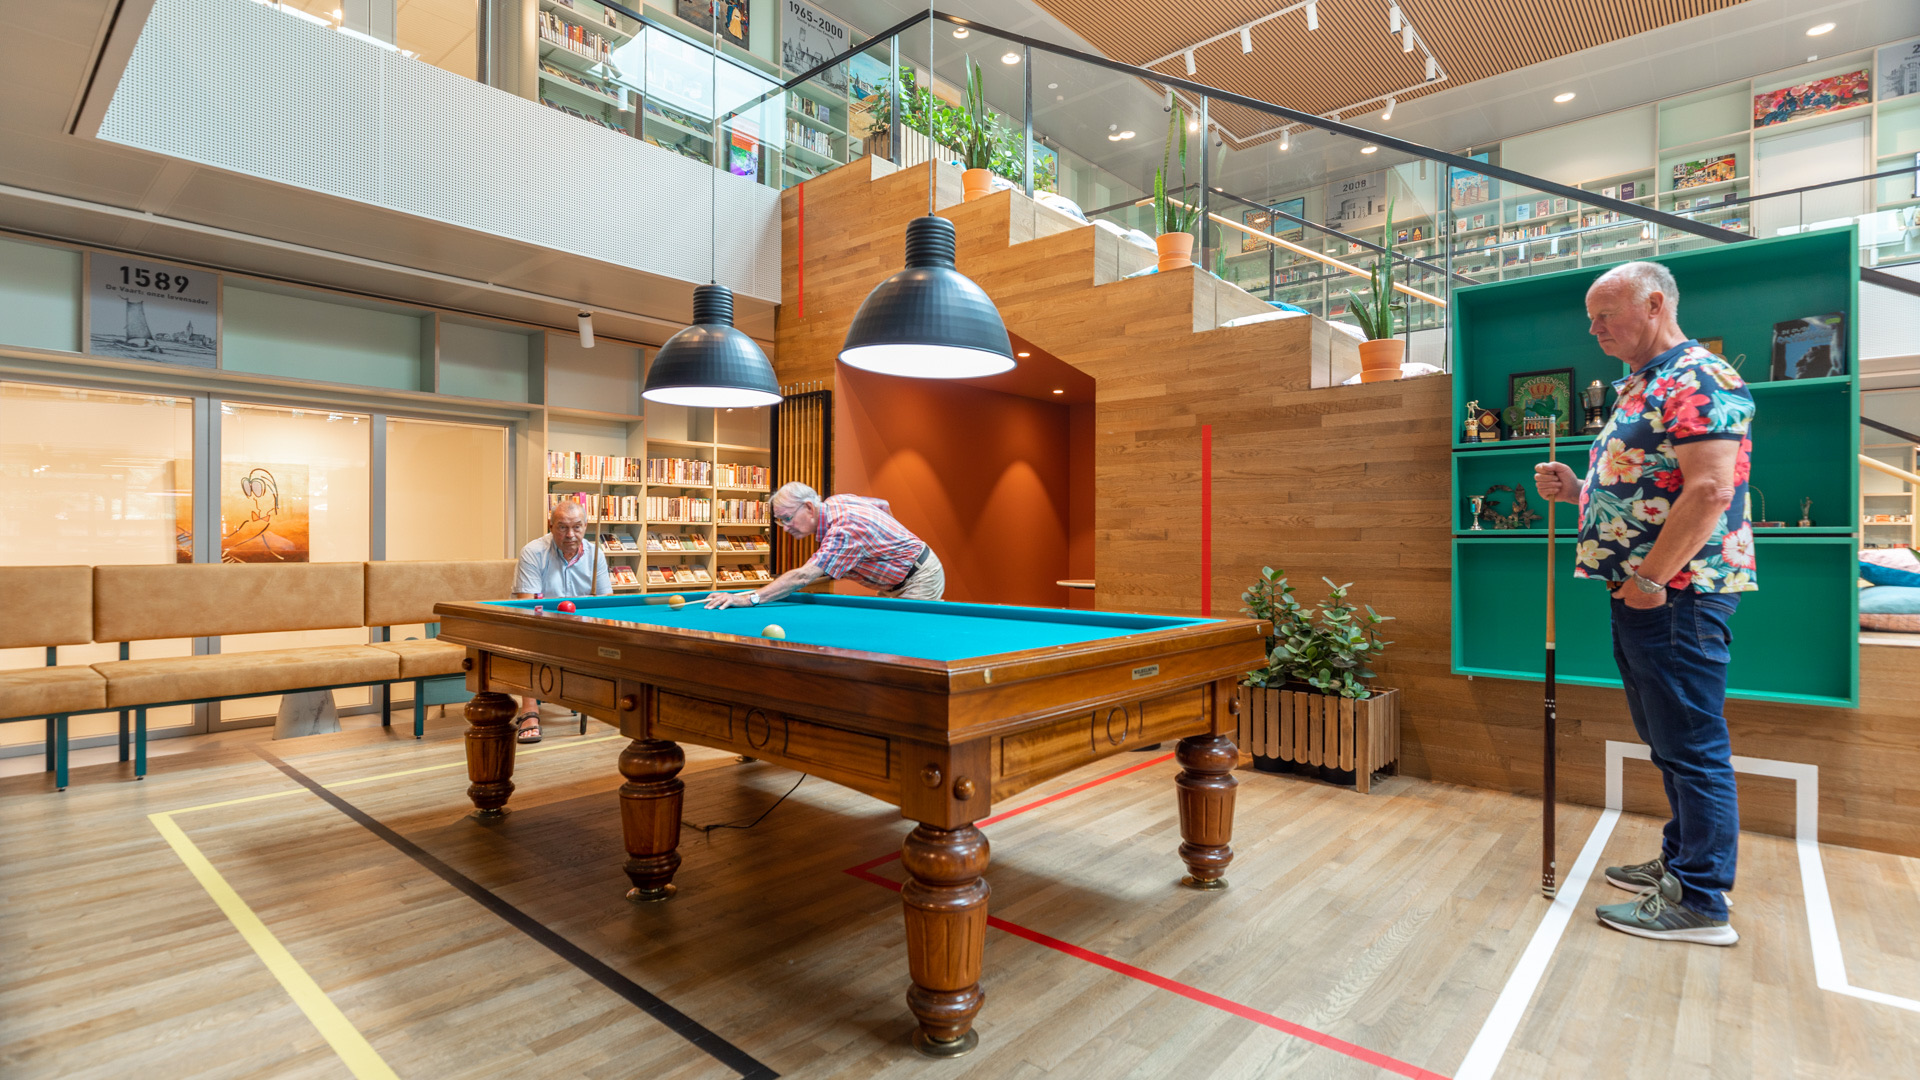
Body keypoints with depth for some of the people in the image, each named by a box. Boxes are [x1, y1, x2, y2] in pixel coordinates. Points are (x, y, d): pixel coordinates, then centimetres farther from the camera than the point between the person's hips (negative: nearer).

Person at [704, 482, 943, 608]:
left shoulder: (843, 531, -32)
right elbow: (884, 505, 15)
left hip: (921, 581, -10)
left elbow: (802, 577, -42)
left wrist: (749, 598, -47)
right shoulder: (837, 500, -2)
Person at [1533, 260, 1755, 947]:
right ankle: (1681, 862, 32)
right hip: (1640, 592, 10)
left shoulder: (1699, 379, -12)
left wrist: (1651, 578, -22)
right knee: (1668, 742, 18)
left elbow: (1710, 489, -23)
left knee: (1692, 746, -2)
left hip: (1676, 594, -10)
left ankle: (1699, 903, 8)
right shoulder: (1639, 389, 19)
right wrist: (1576, 491, 8)